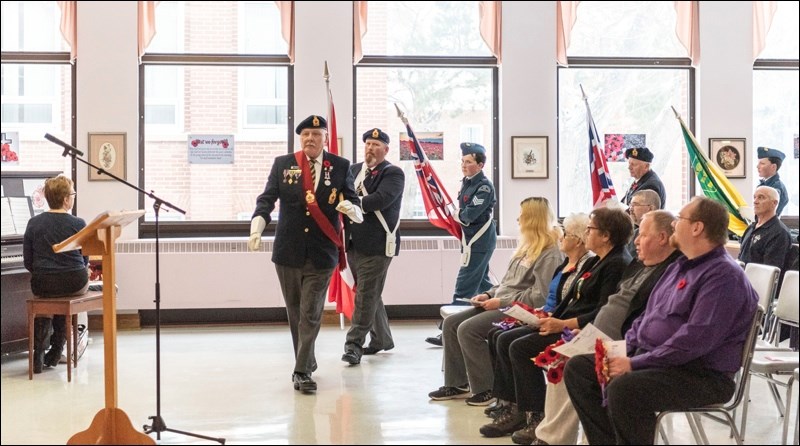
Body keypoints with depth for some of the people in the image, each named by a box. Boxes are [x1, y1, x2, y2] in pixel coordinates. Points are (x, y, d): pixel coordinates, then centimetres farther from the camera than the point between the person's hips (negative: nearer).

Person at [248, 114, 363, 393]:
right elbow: (267, 199, -1)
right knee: (295, 313, 12)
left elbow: (353, 201, 2)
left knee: (311, 314, -5)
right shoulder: (282, 164, 4)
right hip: (288, 252, 2)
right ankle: (307, 362, 28)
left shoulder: (340, 166, 2)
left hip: (321, 254, -2)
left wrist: (350, 207, -23)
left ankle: (302, 371, -2)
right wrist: (256, 228, -18)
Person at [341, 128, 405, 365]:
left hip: (376, 245, -6)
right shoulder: (354, 170, 15)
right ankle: (382, 339, 28)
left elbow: (381, 199, -20)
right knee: (370, 294, 15)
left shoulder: (393, 173, -5)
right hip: (354, 243, 7)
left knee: (366, 294, -8)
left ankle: (354, 344, -5)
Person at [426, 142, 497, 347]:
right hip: (472, 239, 10)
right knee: (482, 284, 17)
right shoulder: (467, 182, 12)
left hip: (479, 241, -10)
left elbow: (469, 214, -24)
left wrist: (458, 214, -5)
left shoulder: (484, 186, -16)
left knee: (464, 288, -9)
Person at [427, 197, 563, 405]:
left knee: (468, 329, -24)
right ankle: (457, 384, 4)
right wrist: (489, 294, 7)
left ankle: (486, 389, -12)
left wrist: (502, 302, -19)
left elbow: (540, 296, -22)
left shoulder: (550, 254, -14)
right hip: (500, 304, 10)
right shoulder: (527, 247, 18)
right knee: (451, 323, 0)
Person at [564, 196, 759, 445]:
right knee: (578, 368, 1)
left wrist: (635, 364, -22)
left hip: (701, 375, -10)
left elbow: (694, 340, -25)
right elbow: (648, 316, 22)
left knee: (623, 388, -35)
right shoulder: (680, 266, 17)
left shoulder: (723, 276, -16)